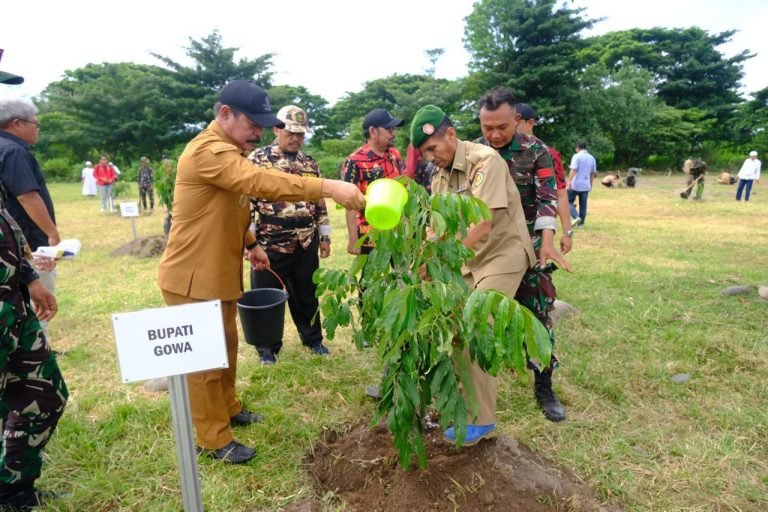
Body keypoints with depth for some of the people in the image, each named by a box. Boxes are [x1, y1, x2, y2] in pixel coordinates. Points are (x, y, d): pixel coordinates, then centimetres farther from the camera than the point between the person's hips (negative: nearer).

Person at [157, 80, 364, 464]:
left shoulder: (229, 151, 12)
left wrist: (250, 245, 13)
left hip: (221, 273, 10)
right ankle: (214, 439, 19)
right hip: (193, 278, -9)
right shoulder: (207, 152, -23)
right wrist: (328, 187, -43)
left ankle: (228, 408, 39)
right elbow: (261, 182, -38)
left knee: (226, 346, 21)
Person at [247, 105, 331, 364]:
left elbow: (319, 201, 15)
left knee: (306, 295, 17)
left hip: (306, 245, 4)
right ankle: (268, 347, 28)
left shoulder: (310, 163, 9)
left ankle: (313, 339, 36)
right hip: (269, 245, -4)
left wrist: (324, 236, 13)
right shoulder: (257, 159, -6)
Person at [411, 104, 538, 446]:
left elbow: (483, 223, -28)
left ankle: (480, 420, 2)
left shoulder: (485, 161, -19)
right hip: (469, 258, 8)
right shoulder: (439, 175, 6)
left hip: (502, 254, -7)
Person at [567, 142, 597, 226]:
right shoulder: (591, 158, 12)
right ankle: (581, 222, 14)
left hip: (575, 185, -6)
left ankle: (576, 217, -11)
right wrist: (590, 184, 25)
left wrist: (569, 182, -22)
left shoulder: (577, 156, -8)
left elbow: (573, 170, -18)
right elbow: (593, 173, 16)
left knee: (568, 201, 6)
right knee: (583, 205, 10)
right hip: (586, 185, 6)